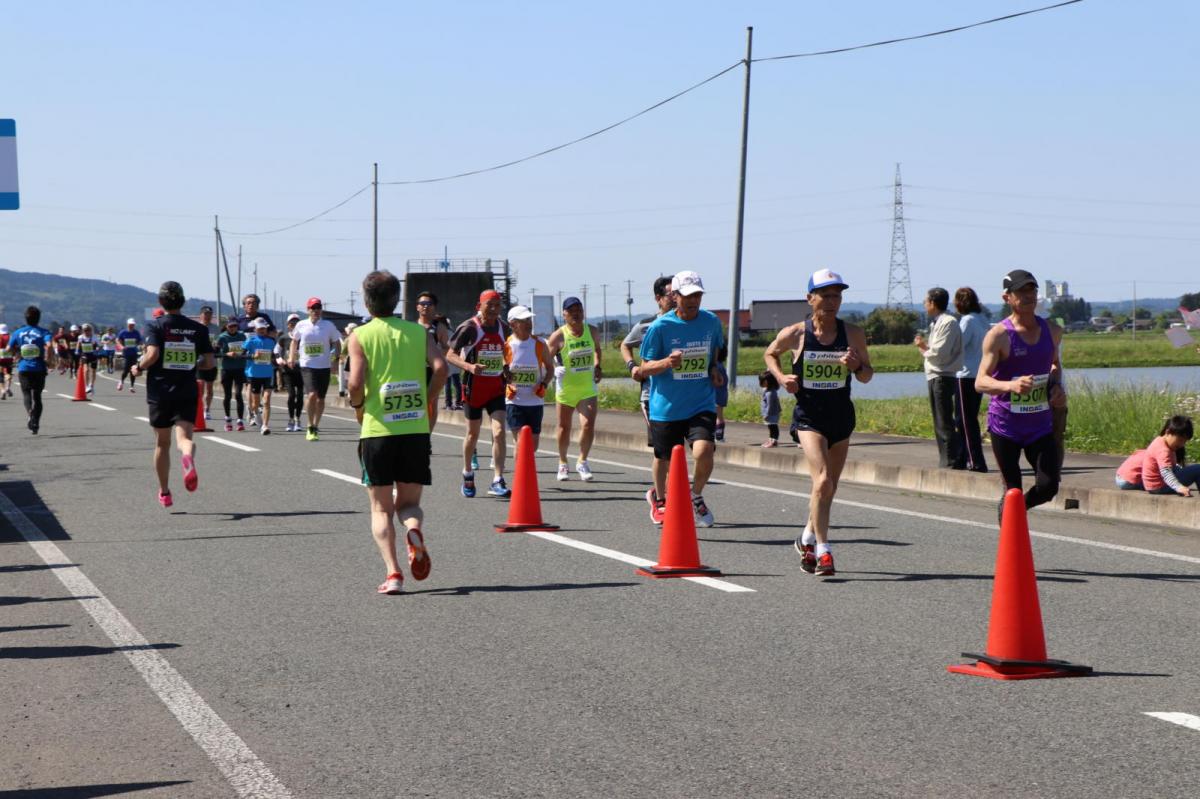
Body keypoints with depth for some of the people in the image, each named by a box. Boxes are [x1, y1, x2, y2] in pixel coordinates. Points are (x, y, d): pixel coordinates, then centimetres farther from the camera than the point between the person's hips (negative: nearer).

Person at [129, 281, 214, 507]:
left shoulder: (155, 325, -4)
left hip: (160, 392, -1)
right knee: (184, 437, -8)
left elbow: (152, 355, -19)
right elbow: (209, 363, 3)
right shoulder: (198, 328, 4)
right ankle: (188, 455, -45)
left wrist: (139, 368, 0)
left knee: (162, 443, 14)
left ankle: (164, 493, 23)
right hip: (188, 393, 1)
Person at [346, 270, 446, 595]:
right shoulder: (418, 332, 5)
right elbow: (440, 368, -9)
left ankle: (393, 572, -8)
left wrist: (358, 407, 6)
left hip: (377, 431, -2)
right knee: (409, 502, 15)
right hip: (416, 430, 2)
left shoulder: (360, 336, -2)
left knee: (381, 509, 8)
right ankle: (414, 528, -20)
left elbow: (356, 383, -14)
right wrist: (427, 402, 5)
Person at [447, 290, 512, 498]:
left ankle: (497, 481, -11)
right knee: (473, 433, 10)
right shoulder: (469, 328, -9)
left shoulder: (504, 328, 5)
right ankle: (467, 473, 34)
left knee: (499, 432, -11)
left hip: (496, 387, 3)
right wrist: (469, 366, -26)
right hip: (474, 386, -3)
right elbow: (451, 355, -10)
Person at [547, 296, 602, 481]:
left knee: (588, 425, -13)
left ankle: (582, 462, 5)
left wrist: (597, 367, 11)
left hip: (588, 388, 2)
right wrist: (554, 370, -22)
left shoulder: (592, 332, 1)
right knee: (564, 427, 11)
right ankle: (562, 464, 30)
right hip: (566, 388, -2)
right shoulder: (558, 336, -11)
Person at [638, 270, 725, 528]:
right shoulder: (660, 326, -10)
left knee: (703, 451, -21)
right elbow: (645, 368, -5)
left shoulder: (712, 322, 1)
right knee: (664, 457, 14)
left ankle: (696, 497, 9)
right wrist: (667, 362, -25)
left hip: (701, 404, 1)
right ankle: (658, 498, 46)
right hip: (666, 406, -1)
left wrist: (713, 369, 3)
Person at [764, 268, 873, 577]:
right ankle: (823, 552, -14)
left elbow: (867, 376, 7)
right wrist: (781, 377, -5)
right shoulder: (795, 334, -6)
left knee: (829, 487, 14)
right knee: (823, 481, -20)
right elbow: (770, 354, 13)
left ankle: (807, 539, 37)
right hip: (809, 416, -4)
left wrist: (856, 366, -15)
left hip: (842, 415, 4)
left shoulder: (853, 334, -2)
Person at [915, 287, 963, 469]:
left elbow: (940, 353, -19)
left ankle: (950, 462, -10)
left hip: (943, 377, -10)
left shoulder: (948, 323, -12)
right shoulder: (936, 323, 18)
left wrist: (923, 348, -2)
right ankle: (946, 461, 21)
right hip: (935, 377, 10)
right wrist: (925, 346, 2)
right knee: (940, 423, 14)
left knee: (944, 424, -10)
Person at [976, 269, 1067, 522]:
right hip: (1005, 425, -4)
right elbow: (980, 382, -17)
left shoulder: (1052, 331, 6)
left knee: (1048, 487, -7)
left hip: (1041, 424, 4)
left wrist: (1056, 385, 4)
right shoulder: (998, 335, -11)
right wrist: (1011, 385, -36)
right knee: (1012, 491, -1)